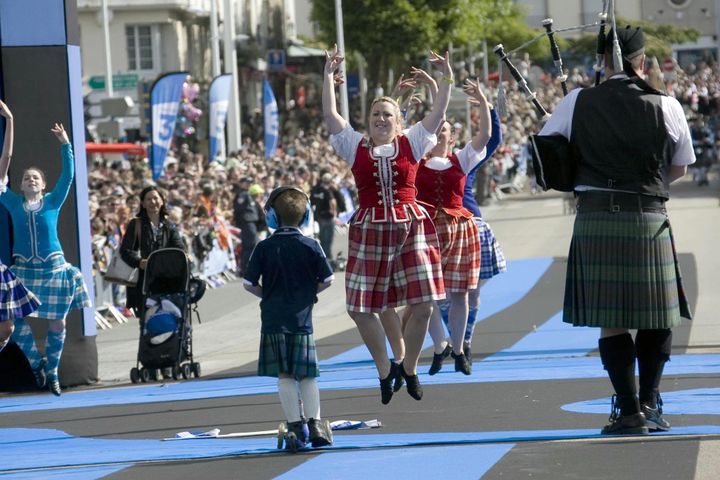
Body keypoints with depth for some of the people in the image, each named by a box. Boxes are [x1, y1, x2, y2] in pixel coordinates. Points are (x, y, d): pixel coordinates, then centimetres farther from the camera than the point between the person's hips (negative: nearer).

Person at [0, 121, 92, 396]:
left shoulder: (53, 201, 2)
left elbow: (68, 176, -4)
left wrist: (65, 144, -13)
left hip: (54, 269, 0)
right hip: (24, 269, 0)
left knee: (57, 324, 3)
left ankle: (52, 372, 19)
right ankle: (35, 362, 20)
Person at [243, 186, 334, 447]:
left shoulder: (264, 247, -3)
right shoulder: (311, 246, -2)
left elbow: (249, 283, -2)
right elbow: (326, 280, 1)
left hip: (274, 318, 0)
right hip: (302, 317, 0)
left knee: (284, 375, 4)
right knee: (307, 375, 7)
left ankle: (295, 426, 2)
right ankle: (314, 423, -2)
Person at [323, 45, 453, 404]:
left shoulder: (412, 143, 6)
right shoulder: (355, 147, 6)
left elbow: (438, 114, 0)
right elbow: (330, 115, -1)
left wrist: (447, 78, -8)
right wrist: (328, 75, -5)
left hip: (412, 228, -1)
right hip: (369, 232, 1)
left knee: (422, 304, -4)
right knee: (360, 307, -1)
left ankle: (409, 367, 17)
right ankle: (384, 369, 18)